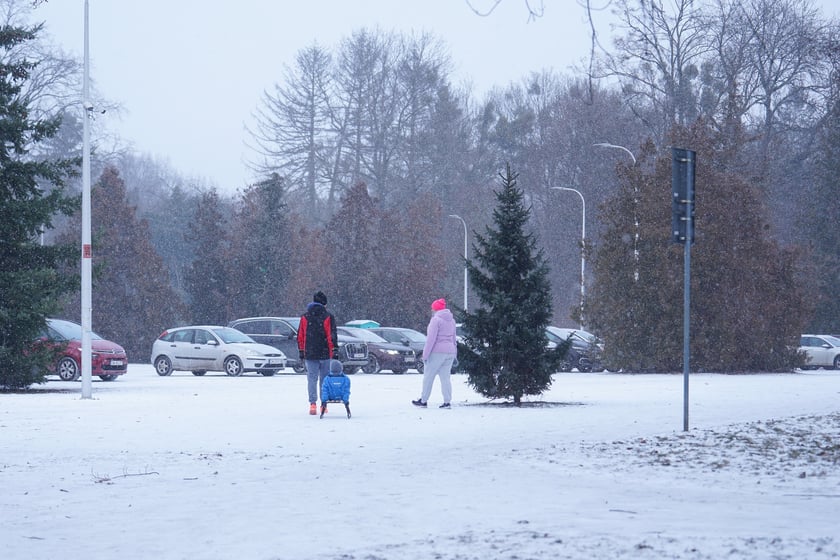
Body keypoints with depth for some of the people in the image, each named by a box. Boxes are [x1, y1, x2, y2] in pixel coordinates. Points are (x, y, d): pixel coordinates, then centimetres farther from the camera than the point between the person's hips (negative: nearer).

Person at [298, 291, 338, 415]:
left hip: (309, 354, 2)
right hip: (325, 354, -2)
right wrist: (335, 352, -3)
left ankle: (313, 404, -13)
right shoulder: (328, 317, -5)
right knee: (324, 379, 9)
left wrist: (301, 352, 15)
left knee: (312, 379, 2)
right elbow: (332, 336, -7)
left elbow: (300, 337, 8)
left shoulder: (304, 317, 5)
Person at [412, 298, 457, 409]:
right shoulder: (451, 320, 14)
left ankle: (423, 400, 8)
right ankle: (447, 401, 0)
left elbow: (431, 338, -15)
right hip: (450, 352, 7)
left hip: (437, 351, -7)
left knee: (428, 376, 3)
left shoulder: (436, 320, -11)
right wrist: (455, 354, 24)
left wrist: (425, 354, -13)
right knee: (445, 377, 7)